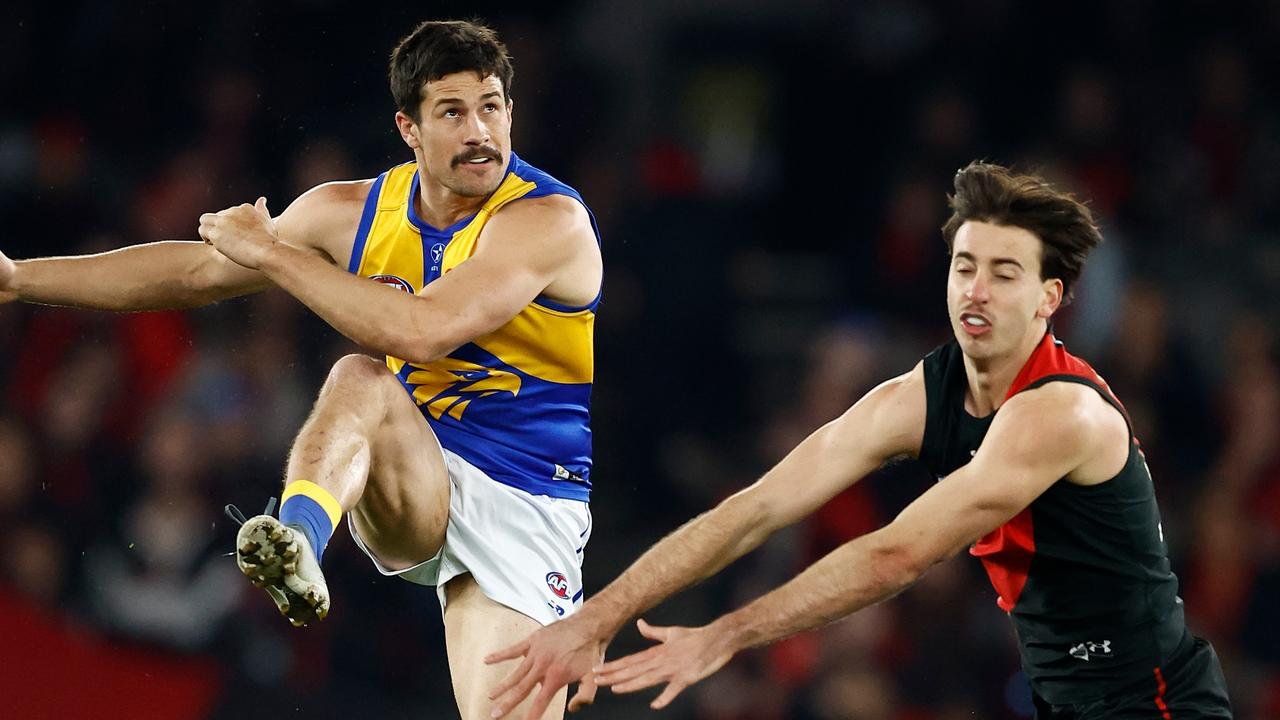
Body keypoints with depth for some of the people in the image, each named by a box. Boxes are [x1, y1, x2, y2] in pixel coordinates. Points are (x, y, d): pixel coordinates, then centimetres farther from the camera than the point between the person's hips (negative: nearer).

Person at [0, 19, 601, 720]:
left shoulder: (550, 218, -16)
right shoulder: (355, 211, 2)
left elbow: (423, 330, -29)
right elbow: (193, 273, 12)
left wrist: (270, 251, -21)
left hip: (528, 507, -3)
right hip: (416, 485, 3)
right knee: (359, 380, -30)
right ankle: (297, 547, -54)